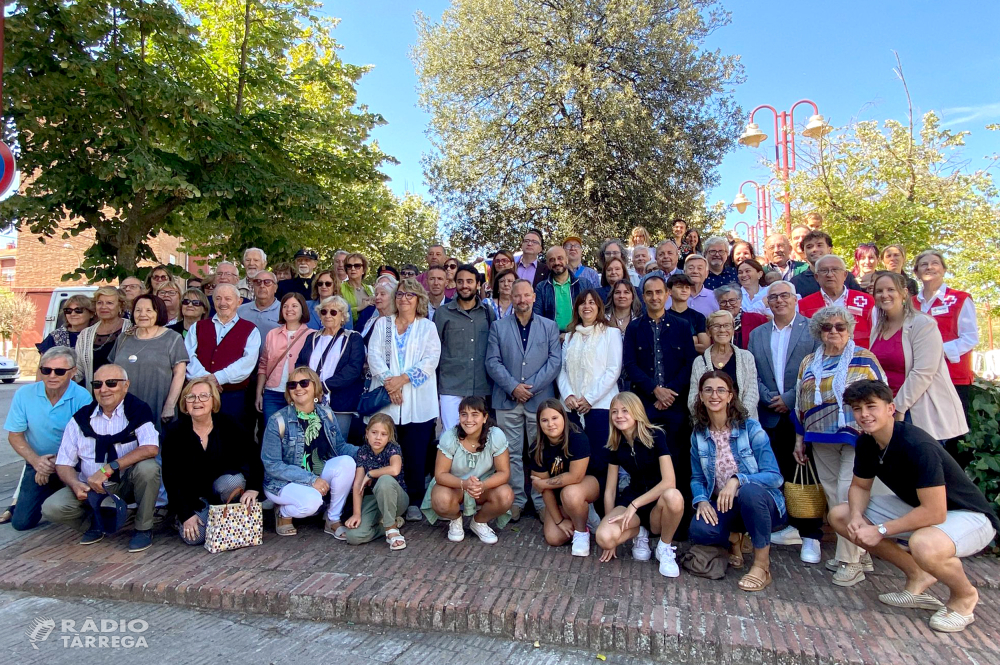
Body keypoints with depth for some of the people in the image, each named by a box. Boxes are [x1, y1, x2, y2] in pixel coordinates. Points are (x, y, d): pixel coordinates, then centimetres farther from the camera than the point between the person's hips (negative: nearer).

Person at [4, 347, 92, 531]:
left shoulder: (82, 397, -16)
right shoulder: (24, 394, -7)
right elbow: (15, 435, 0)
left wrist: (56, 463, -21)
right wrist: (35, 460, -15)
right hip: (38, 464, 3)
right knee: (21, 522, -2)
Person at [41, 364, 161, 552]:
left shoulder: (137, 410, -12)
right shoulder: (81, 418, -1)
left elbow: (151, 449, -28)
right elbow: (63, 464, 1)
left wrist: (107, 469, -28)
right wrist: (76, 485, -20)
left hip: (128, 485, -3)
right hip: (91, 488, 3)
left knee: (148, 467, -33)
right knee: (51, 508, -21)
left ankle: (143, 528, -10)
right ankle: (96, 522, 11)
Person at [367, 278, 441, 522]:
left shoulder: (427, 327, 10)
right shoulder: (382, 324, 15)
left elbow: (430, 360, -2)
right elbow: (374, 355, 3)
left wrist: (402, 379, -12)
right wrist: (387, 380, -12)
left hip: (418, 402, -1)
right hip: (386, 400, 1)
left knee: (416, 454, -1)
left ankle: (414, 502, 10)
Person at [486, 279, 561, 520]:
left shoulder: (550, 326, 8)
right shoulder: (498, 327, 9)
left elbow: (554, 361, 0)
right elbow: (492, 362, 1)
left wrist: (531, 387, -10)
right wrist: (513, 387, -11)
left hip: (540, 399, 0)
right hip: (508, 400, 1)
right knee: (512, 454, 5)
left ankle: (542, 503, 14)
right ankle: (516, 500, 16)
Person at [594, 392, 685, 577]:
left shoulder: (655, 436, -14)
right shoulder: (616, 445, 0)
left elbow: (669, 481, -24)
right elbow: (610, 490, 3)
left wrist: (634, 505, -24)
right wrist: (609, 521, -2)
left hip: (657, 503, -2)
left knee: (673, 496, -40)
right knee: (604, 537, -29)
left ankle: (665, 548, -10)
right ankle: (639, 533, 6)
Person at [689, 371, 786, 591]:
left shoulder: (750, 428, -12)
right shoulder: (698, 435, 0)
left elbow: (774, 476, -17)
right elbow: (697, 478, 5)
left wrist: (737, 480, -33)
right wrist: (701, 500, -16)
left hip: (760, 503, -3)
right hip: (722, 506, 3)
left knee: (749, 491, -39)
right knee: (699, 530, -29)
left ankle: (762, 565, -16)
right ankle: (734, 539, 10)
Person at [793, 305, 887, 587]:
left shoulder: (864, 358, 1)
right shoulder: (808, 363, 13)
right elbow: (800, 405, 16)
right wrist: (799, 439, 15)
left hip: (858, 437, -4)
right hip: (822, 440, 5)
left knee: (848, 495, -10)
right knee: (833, 497, 5)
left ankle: (850, 561, 3)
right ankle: (857, 553, 19)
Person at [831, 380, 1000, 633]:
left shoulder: (917, 446, -31)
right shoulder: (866, 442, -7)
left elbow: (935, 513, -32)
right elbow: (860, 486, 5)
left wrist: (880, 531, -26)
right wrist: (856, 516, -16)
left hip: (969, 516, -8)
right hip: (916, 507, 8)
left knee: (924, 545, -41)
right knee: (839, 516, -3)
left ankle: (965, 595, -4)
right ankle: (918, 576, 11)